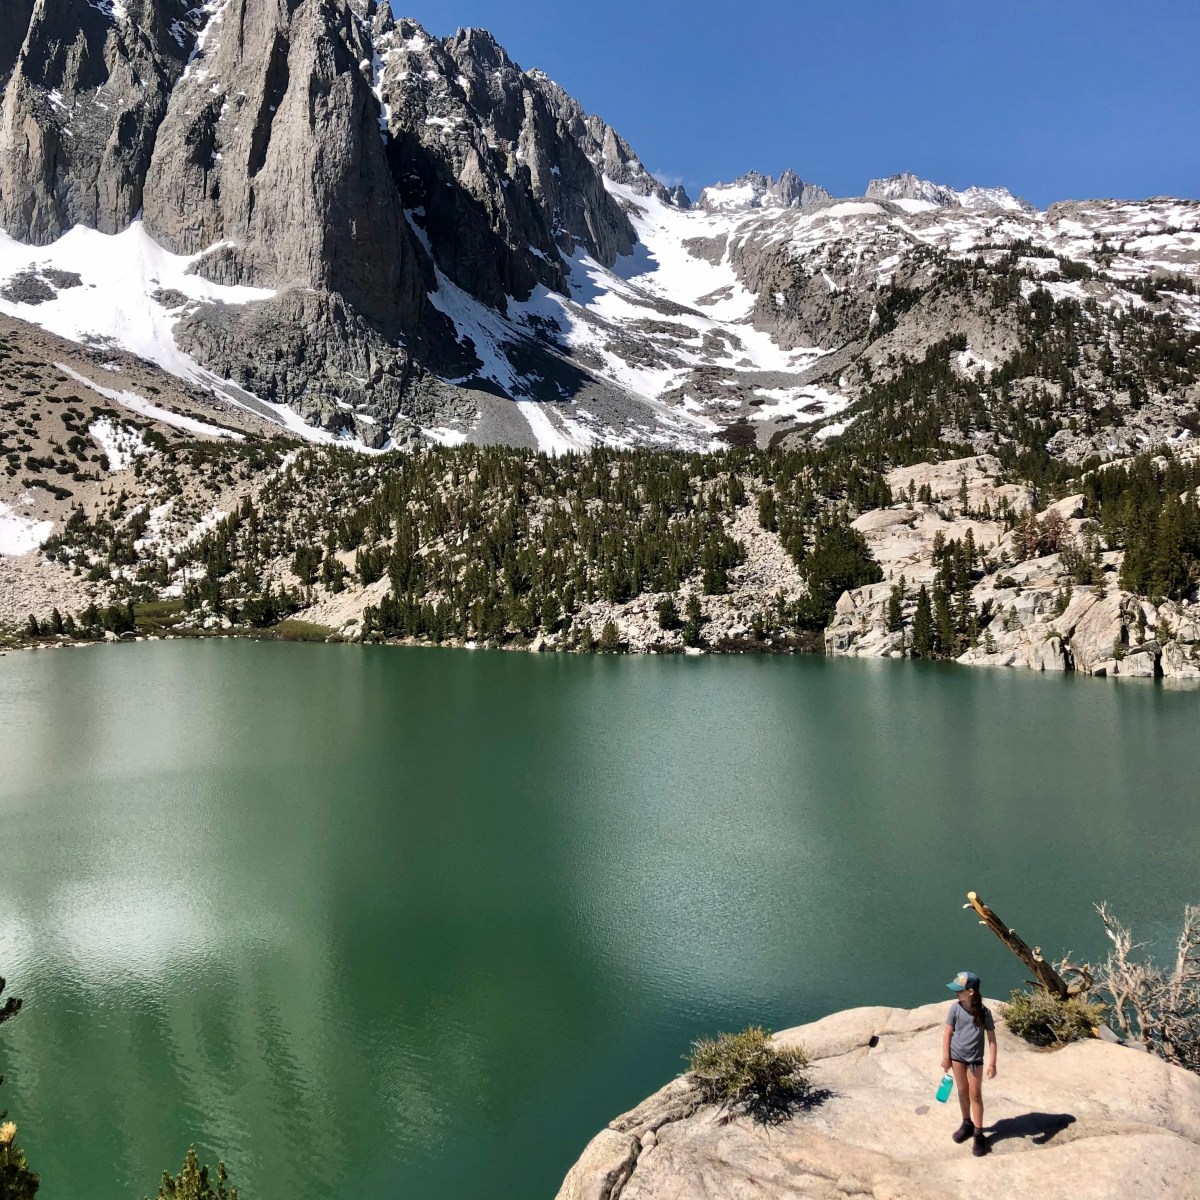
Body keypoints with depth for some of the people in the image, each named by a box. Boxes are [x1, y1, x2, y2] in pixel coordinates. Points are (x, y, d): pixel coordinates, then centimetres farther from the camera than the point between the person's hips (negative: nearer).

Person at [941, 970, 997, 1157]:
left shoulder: (984, 1012, -16)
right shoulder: (955, 1008, -11)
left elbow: (991, 1038, -9)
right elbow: (947, 1032, -3)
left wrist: (992, 1063, -11)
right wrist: (945, 1057, -2)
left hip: (975, 1058, -2)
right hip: (957, 1056, 2)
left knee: (975, 1095, 5)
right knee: (962, 1091, 15)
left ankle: (978, 1133, 15)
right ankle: (967, 1124, 34)